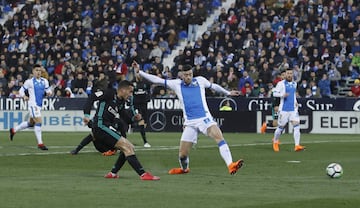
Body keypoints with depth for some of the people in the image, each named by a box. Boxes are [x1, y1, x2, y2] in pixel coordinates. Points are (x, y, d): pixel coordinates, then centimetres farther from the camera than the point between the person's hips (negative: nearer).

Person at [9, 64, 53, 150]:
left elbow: (48, 90, 13)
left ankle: (14, 130, 38)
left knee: (31, 123, 18)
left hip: (39, 104, 7)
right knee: (38, 122, -15)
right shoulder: (29, 81, -4)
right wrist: (24, 96, -17)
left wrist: (49, 92, -10)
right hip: (33, 104, -7)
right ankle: (40, 143, -13)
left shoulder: (44, 81, 10)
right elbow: (21, 90, 2)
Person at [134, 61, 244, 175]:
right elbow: (157, 80, 5)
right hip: (190, 123, 1)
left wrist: (228, 93, 36)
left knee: (219, 137, -26)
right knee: (182, 153, 0)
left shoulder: (200, 80, 8)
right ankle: (184, 168, 34)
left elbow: (214, 86, 26)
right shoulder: (176, 84, 7)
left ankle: (230, 165, -32)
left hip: (205, 118, -1)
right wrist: (139, 72, -1)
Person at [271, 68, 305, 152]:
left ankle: (297, 145, -18)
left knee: (297, 125, -13)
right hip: (284, 109, -4)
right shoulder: (281, 83, -3)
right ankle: (275, 141, 32)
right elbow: (274, 93, -5)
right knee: (280, 127, 4)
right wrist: (282, 95, -22)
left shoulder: (294, 84, 14)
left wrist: (295, 101, 15)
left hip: (293, 109, 4)